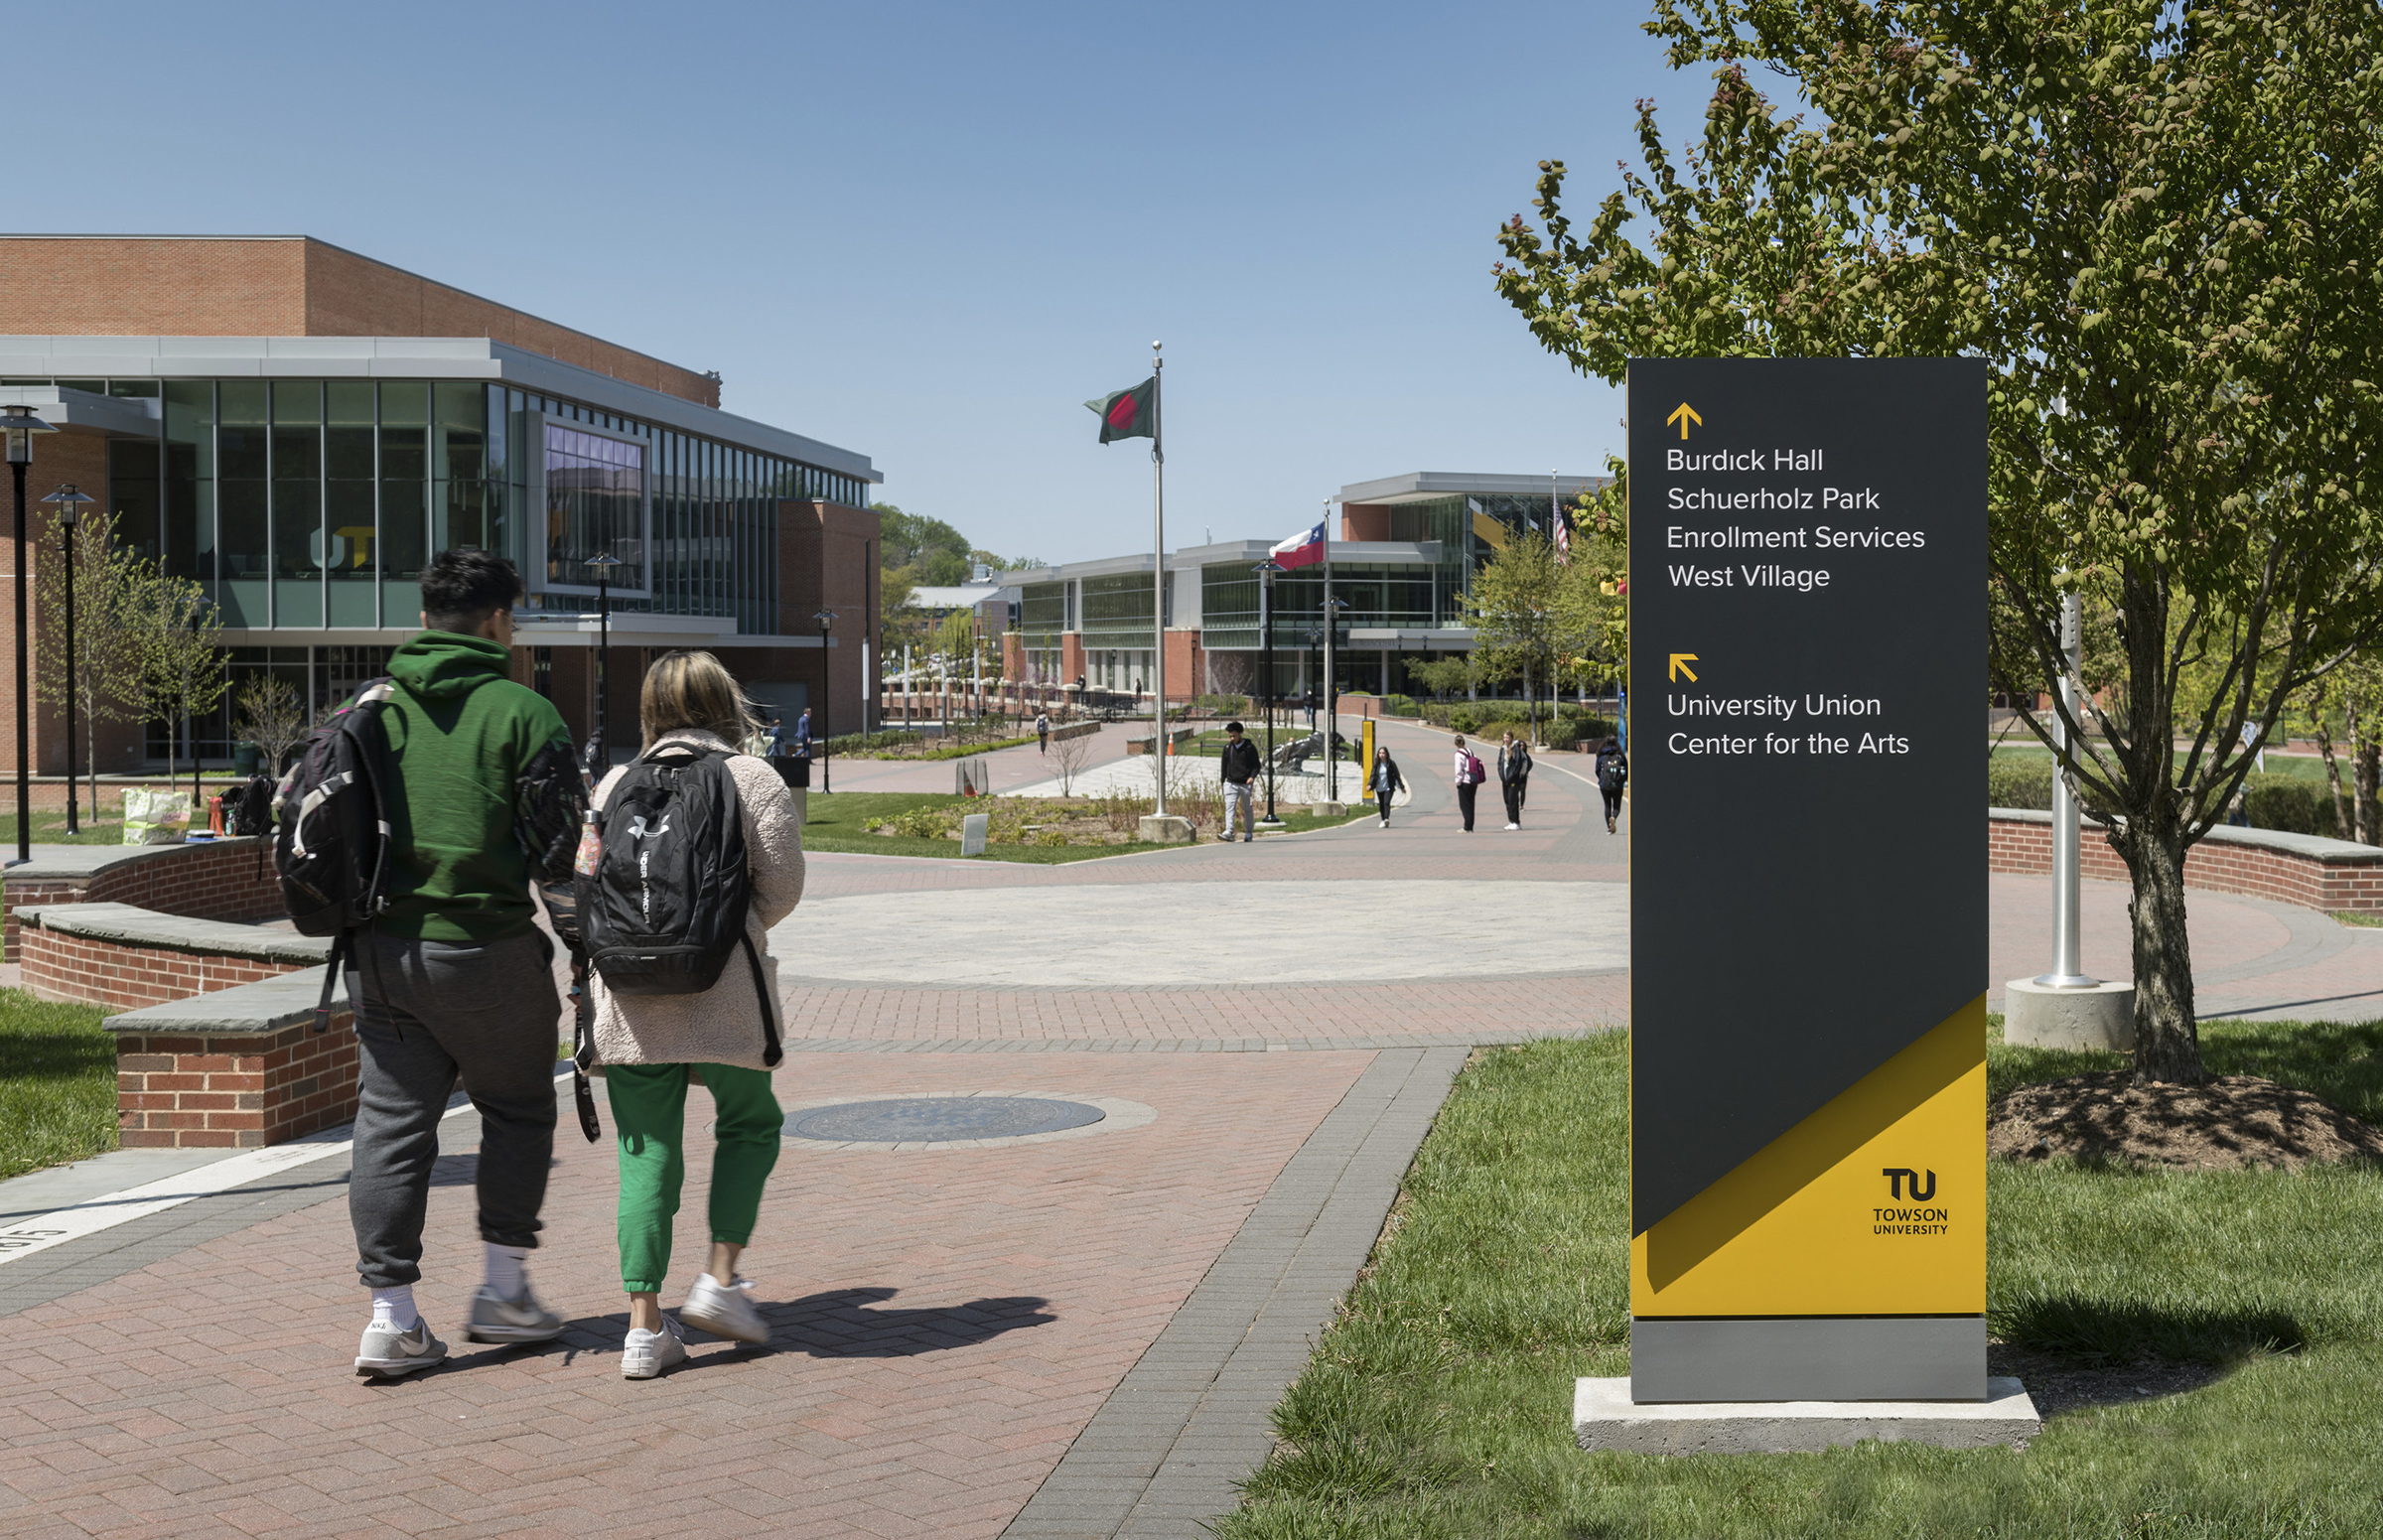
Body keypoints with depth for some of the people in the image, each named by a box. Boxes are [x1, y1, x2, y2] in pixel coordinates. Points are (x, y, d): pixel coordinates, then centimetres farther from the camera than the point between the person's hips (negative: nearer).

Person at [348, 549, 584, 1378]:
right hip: (485, 947, -4)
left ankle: (393, 1315, 5)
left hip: (380, 949, 4)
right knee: (517, 1110, 14)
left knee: (392, 1122, 7)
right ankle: (502, 1288, 18)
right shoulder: (522, 712, -7)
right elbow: (564, 843, -8)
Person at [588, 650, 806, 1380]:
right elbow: (781, 888, 0)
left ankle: (645, 1325, 5)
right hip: (726, 995, -2)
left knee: (647, 1154, 8)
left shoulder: (616, 784, 9)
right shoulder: (755, 780, 2)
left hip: (630, 998, 2)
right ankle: (721, 1279, 9)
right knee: (750, 1125, 20)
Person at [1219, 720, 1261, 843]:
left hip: (1246, 784, -2)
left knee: (1247, 809, 9)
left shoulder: (1249, 747, -2)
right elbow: (1224, 765, 17)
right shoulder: (1228, 747, 8)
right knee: (1229, 807, -13)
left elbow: (1256, 765, -1)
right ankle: (1228, 832, -23)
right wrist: (1222, 781, 14)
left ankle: (1249, 833, 21)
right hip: (1231, 784, 2)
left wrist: (1252, 777, -18)